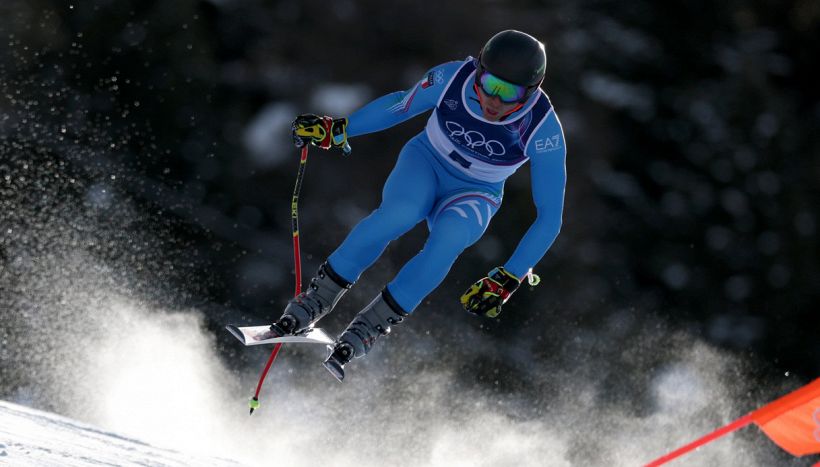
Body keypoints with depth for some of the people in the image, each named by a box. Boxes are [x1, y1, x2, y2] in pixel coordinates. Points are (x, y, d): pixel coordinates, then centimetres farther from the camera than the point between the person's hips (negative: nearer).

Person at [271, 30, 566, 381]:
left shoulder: (544, 130, -28)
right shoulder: (454, 77, -24)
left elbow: (550, 216, -22)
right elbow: (400, 106, -2)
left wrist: (507, 280, -27)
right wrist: (335, 130, -1)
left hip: (474, 194, 0)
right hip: (425, 162, 0)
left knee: (449, 237, -35)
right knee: (398, 214, -34)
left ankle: (363, 333, -26)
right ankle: (312, 303, -21)